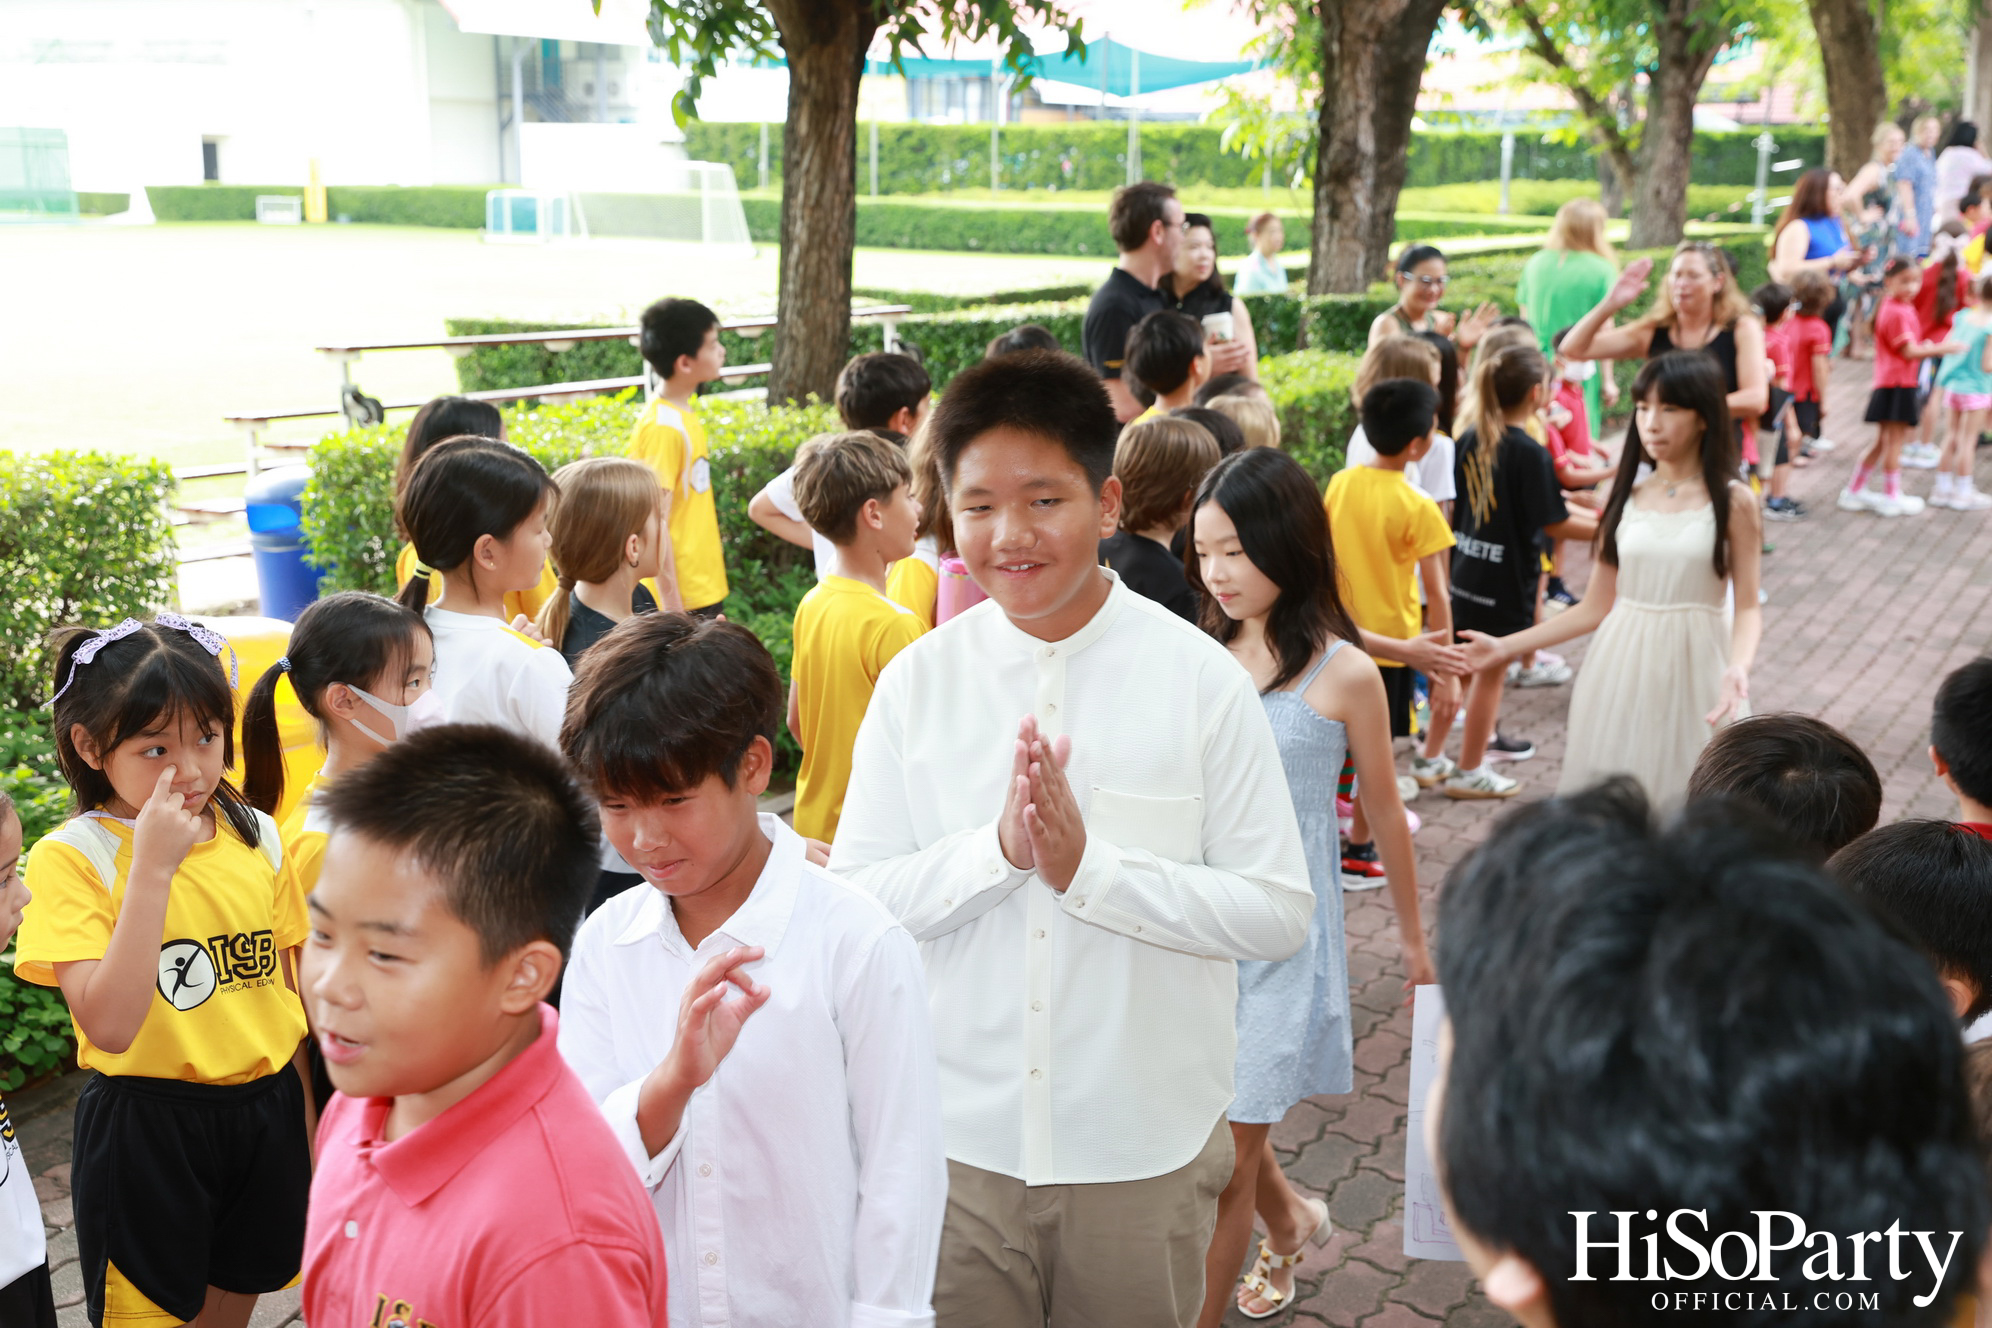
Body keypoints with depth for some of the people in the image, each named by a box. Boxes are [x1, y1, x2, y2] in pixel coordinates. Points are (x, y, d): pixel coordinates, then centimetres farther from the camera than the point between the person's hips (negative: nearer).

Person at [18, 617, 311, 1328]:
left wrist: (317, 1121, 9)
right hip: (146, 1129, -4)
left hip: (266, 1112, 4)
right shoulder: (69, 857, -14)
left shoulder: (258, 837, 0)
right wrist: (154, 866, -28)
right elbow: (111, 1025, -25)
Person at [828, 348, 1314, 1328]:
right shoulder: (917, 681, -4)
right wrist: (998, 847, -20)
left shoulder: (1201, 678, -9)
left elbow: (1279, 914, -10)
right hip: (959, 1140, 1)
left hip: (1145, 1150, -1)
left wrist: (1087, 865, -20)